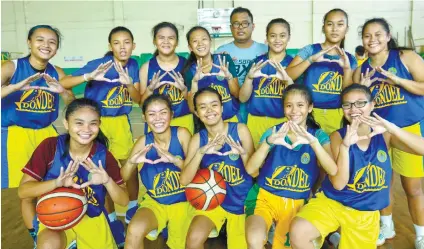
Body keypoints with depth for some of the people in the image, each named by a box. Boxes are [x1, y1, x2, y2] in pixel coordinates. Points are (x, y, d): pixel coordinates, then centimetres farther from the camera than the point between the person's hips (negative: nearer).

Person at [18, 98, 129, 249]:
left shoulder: (104, 155, -12)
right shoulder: (49, 147, -15)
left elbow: (124, 201, -10)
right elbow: (23, 190, -12)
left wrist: (107, 181, -30)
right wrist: (57, 183, -31)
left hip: (91, 218, 3)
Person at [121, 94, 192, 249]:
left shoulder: (181, 134, -13)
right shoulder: (144, 142, -9)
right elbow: (123, 178, -7)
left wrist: (175, 160, -33)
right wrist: (131, 162, -29)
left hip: (182, 202, 0)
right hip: (154, 202, 0)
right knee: (134, 231, -29)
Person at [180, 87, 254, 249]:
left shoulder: (240, 130, -12)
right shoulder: (198, 139, -7)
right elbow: (184, 180, -15)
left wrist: (243, 153, -30)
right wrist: (201, 152, -28)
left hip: (242, 201, 0)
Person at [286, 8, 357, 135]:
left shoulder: (350, 59, 7)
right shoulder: (310, 50, -2)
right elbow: (287, 77, -12)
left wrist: (347, 68, -11)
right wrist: (311, 59, -22)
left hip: (337, 116, 3)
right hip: (310, 113, -3)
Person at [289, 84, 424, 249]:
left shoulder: (385, 136, -5)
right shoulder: (337, 136, -11)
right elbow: (338, 184, -19)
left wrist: (391, 127, -32)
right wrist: (345, 145, -32)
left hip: (365, 214, 3)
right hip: (331, 202, -2)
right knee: (298, 231, -27)